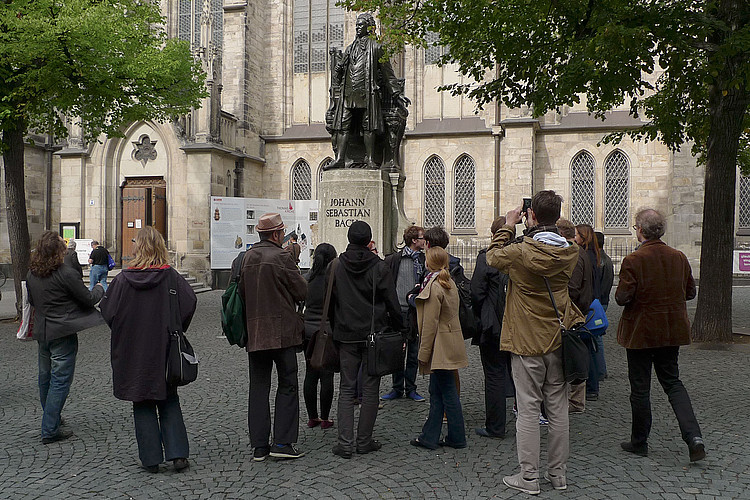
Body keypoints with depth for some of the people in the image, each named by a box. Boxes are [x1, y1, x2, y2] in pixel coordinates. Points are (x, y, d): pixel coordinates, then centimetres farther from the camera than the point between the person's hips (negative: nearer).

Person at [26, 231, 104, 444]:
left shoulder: (31, 274, 3)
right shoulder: (66, 274, -19)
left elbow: (31, 301, 17)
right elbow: (88, 299, -11)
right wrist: (99, 289, 10)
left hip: (41, 332, 7)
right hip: (63, 334, -7)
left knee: (45, 377, 19)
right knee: (60, 379, -1)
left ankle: (51, 418, 38)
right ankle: (50, 430, 1)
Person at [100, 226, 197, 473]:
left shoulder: (123, 279, -9)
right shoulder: (171, 276, -8)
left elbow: (107, 311, -6)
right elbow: (189, 303, -14)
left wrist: (124, 333, 12)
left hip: (133, 353, 0)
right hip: (164, 351, 1)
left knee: (142, 406, 11)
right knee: (169, 402, 13)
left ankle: (151, 458, 14)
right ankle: (177, 453, 6)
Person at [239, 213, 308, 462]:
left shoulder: (247, 257, 6)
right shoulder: (282, 258, -12)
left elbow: (241, 292, 13)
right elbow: (302, 292, -7)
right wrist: (294, 269, 10)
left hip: (254, 332, 6)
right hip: (282, 331, -5)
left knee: (258, 387, 10)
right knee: (287, 385, 6)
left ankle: (259, 446, 14)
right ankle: (283, 442, 5)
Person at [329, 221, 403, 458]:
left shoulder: (336, 267, 0)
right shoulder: (380, 267, -7)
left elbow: (329, 303, 5)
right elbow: (393, 304, -5)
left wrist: (335, 329, 14)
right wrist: (398, 329, 5)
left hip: (346, 336, 2)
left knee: (346, 388, 8)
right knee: (370, 389, 7)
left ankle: (345, 442, 4)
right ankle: (364, 440, 13)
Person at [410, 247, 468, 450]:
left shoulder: (433, 287, -17)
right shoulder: (450, 283, 11)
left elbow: (430, 324, -18)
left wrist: (423, 353, -13)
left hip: (440, 347, -9)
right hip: (450, 344, 9)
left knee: (448, 392, 0)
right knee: (436, 391, 13)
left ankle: (457, 438, 11)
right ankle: (429, 436, 19)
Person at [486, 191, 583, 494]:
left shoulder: (520, 252, -17)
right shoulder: (570, 252, -3)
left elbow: (493, 256, 3)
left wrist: (508, 227, 11)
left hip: (526, 342, -5)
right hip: (558, 341, 5)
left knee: (528, 410, 3)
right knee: (558, 409, 12)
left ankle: (528, 477, 12)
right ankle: (558, 474, 25)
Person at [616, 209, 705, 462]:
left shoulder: (633, 260, -18)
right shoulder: (679, 257, 0)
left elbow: (622, 297, -19)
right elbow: (690, 292, 9)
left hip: (641, 332, -5)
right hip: (672, 332, 5)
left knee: (640, 387, 7)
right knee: (672, 382, 17)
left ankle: (639, 442, 20)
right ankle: (694, 437, 2)